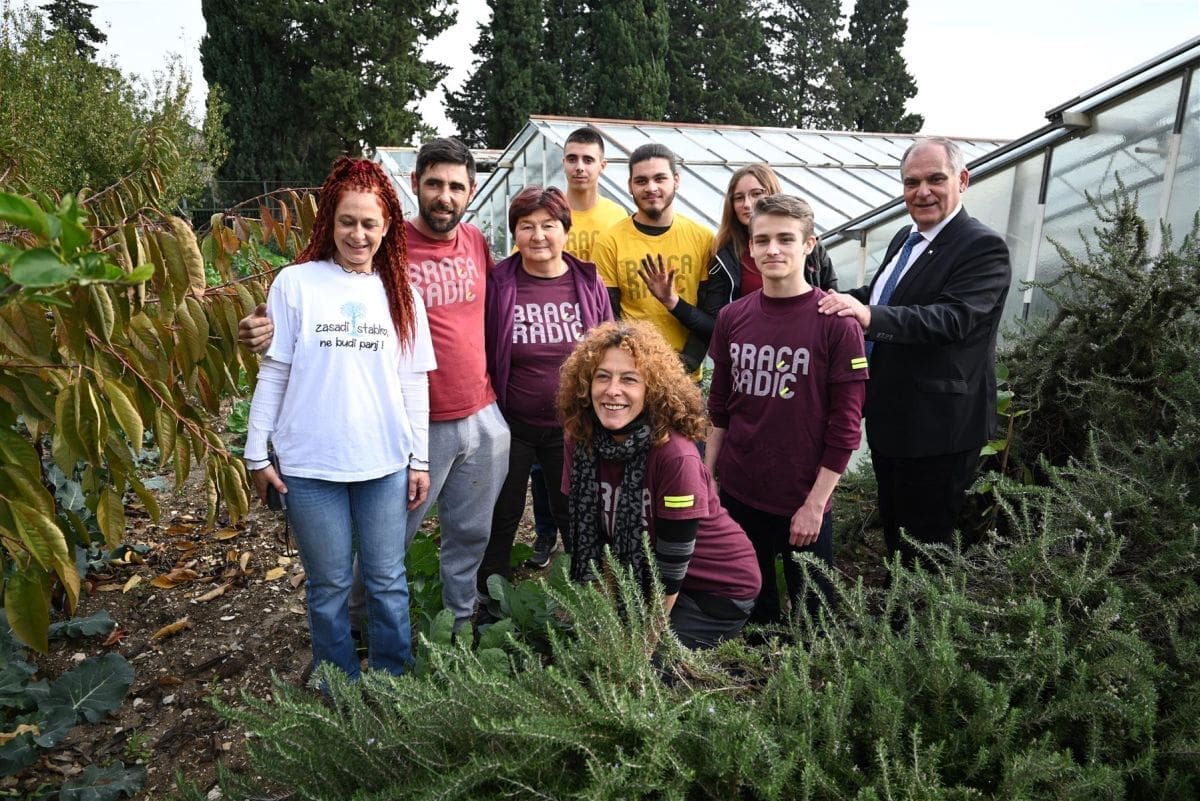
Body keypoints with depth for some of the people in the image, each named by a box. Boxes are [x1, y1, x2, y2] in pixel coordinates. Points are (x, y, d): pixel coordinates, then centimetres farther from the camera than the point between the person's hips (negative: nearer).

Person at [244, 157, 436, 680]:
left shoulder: (400, 294, 6)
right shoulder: (296, 284, -3)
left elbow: (414, 381, 7)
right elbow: (273, 373, 0)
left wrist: (420, 459, 7)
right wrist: (257, 453, -1)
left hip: (385, 464, 2)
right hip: (310, 465, -2)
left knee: (388, 581, 10)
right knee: (329, 586, 11)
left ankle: (394, 682, 29)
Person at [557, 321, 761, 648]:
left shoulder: (675, 454, -31)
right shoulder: (581, 441, -13)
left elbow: (672, 566, -23)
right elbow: (580, 534, -4)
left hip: (717, 585, -5)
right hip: (641, 576, 6)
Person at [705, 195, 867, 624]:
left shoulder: (836, 322, -12)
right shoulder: (732, 317, 1)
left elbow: (845, 423, -11)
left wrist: (815, 503, -11)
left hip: (804, 502, -4)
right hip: (738, 494, 4)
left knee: (810, 607, 13)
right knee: (749, 608, 19)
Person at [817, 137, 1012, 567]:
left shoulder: (984, 247, -17)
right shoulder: (905, 237, 10)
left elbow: (951, 319, -30)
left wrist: (869, 316, -41)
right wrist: (842, 302, 4)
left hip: (938, 427, -9)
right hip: (889, 417, 9)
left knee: (926, 547, 5)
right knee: (893, 532, 24)